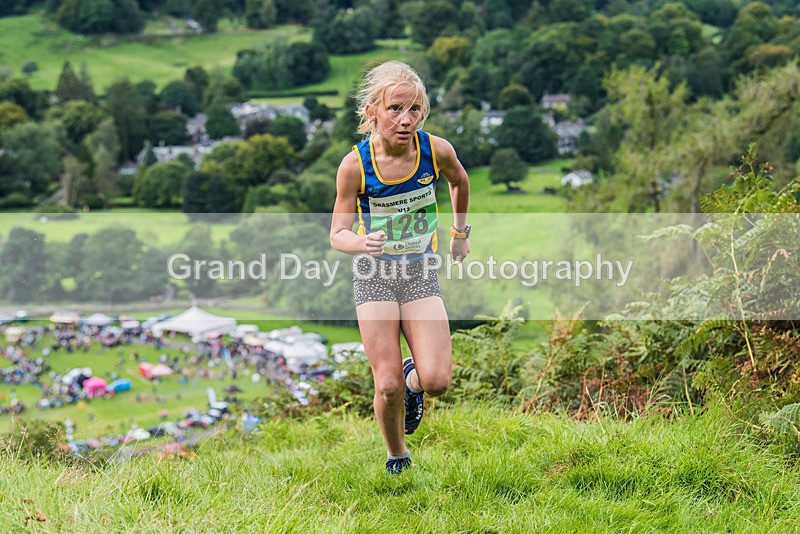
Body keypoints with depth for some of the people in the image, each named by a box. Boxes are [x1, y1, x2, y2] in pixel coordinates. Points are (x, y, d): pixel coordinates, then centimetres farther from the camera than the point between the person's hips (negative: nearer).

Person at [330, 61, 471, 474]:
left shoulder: (437, 151, -13)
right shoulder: (355, 165, -18)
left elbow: (460, 182, 11)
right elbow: (337, 234, -10)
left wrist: (460, 233, 21)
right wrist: (361, 242, -32)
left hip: (421, 273, 1)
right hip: (374, 275, -1)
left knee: (437, 381, -13)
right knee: (388, 386, -6)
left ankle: (413, 378, 25)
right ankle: (396, 455, 24)